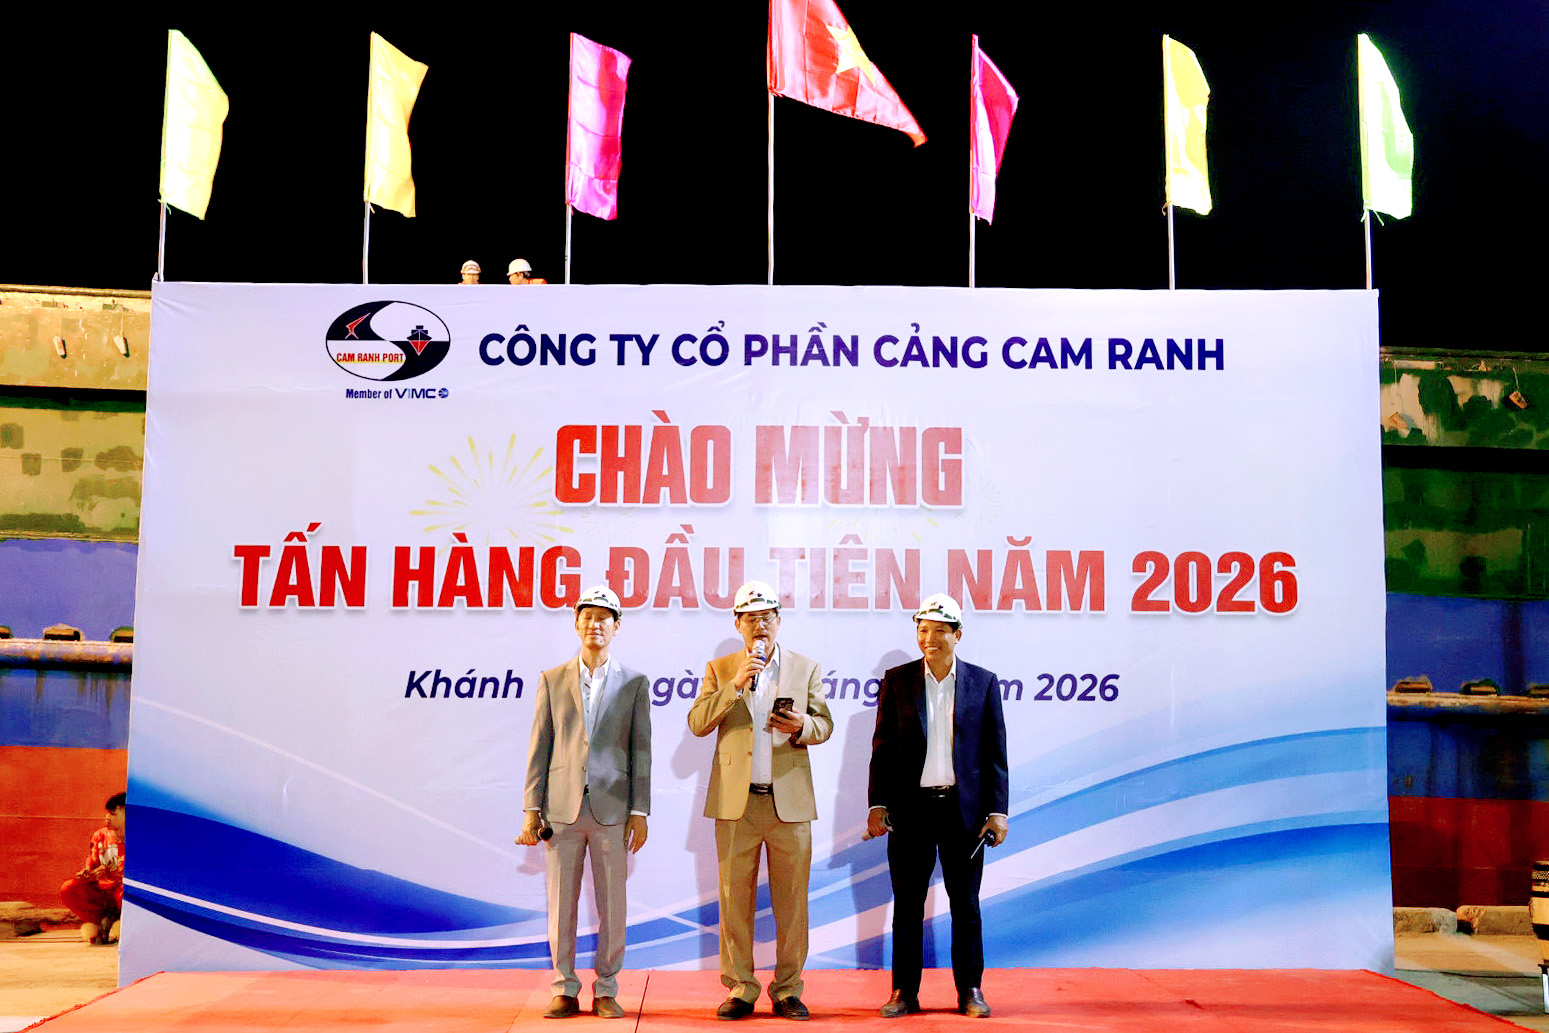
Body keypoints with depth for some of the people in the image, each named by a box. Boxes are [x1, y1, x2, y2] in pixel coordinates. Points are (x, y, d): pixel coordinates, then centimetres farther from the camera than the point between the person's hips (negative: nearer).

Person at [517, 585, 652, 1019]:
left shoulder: (635, 683, 5)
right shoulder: (552, 680, 7)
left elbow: (640, 751, 3)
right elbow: (539, 749, 5)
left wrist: (640, 813, -3)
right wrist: (531, 810, 0)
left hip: (612, 809, -1)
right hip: (562, 808, 1)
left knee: (612, 906, 4)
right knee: (561, 905, 5)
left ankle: (605, 990, 17)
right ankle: (565, 991, 18)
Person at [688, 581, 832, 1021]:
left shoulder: (806, 668, 9)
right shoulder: (719, 669, 8)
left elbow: (825, 725, 10)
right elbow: (697, 723, -2)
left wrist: (803, 726, -13)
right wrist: (736, 684, -14)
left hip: (790, 801, 0)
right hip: (737, 802, 0)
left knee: (791, 900, 3)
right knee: (735, 898, 4)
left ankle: (788, 990, 14)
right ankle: (740, 989, 15)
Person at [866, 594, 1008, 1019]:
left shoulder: (983, 682, 4)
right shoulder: (897, 680, 4)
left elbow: (995, 752, 4)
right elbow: (883, 748, 4)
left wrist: (997, 810, -2)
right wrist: (877, 805, -2)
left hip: (963, 809, 0)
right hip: (910, 808, 0)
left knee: (965, 902, 7)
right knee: (907, 903, 6)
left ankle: (970, 990, 19)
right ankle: (904, 991, 16)